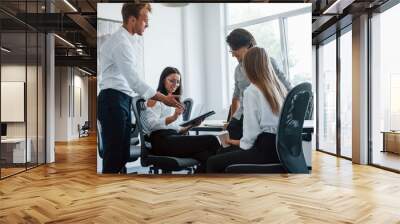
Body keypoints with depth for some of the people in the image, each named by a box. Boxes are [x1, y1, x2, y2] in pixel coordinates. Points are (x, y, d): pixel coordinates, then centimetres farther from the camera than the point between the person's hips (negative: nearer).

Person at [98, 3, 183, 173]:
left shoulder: (119, 39, 16)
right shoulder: (121, 43, -15)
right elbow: (134, 80, -22)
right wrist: (164, 99, -19)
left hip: (120, 101, 10)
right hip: (114, 101, -10)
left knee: (122, 154, 11)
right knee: (114, 155, -7)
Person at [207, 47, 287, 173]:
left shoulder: (251, 91, -12)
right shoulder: (279, 87, 11)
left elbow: (251, 132, -14)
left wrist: (241, 143, 6)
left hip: (266, 150, -9)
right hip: (279, 146, 9)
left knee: (213, 163, 1)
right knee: (224, 152, 25)